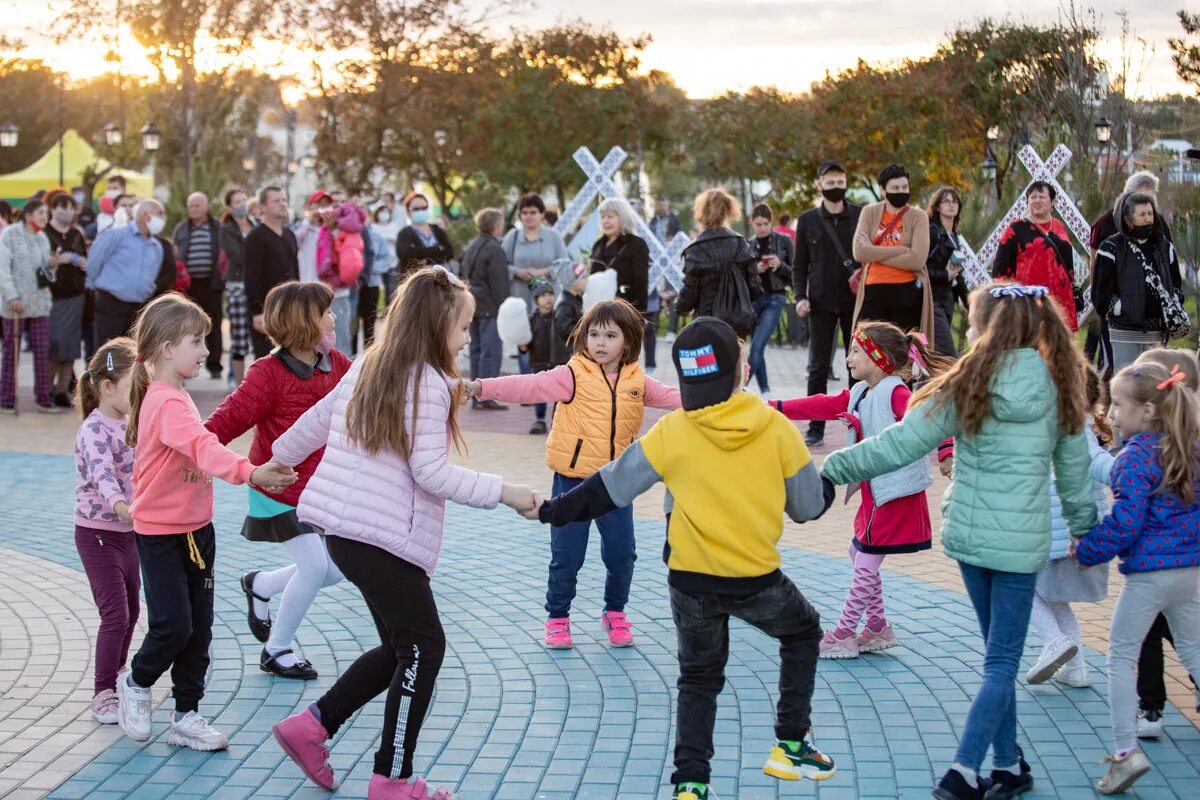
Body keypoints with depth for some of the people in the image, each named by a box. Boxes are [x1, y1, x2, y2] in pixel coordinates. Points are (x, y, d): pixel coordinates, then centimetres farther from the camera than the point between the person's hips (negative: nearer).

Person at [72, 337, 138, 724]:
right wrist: (122, 508, -55)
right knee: (115, 615, -9)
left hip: (127, 531, 9)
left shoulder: (126, 424, 4)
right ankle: (103, 694, 1)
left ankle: (117, 674, 37)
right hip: (98, 534, -9)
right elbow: (102, 475, -40)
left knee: (131, 609, 18)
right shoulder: (95, 430, -22)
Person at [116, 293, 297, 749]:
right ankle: (136, 686, 19)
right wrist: (251, 473, -54)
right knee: (174, 625, -8)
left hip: (196, 528, 9)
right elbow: (203, 447, -41)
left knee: (199, 628, 9)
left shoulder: (173, 396, 10)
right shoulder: (168, 403, -24)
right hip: (161, 534, -9)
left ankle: (186, 716, 18)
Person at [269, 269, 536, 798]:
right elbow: (430, 472, -17)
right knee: (423, 647, 2)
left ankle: (311, 727, 17)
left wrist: (280, 458, 38)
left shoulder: (370, 366, 12)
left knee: (402, 646, 17)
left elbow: (317, 420, 23)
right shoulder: (429, 383, -13)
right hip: (384, 536, -9)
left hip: (343, 526, 9)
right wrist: (503, 492, -13)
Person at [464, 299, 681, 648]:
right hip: (573, 479, -3)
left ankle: (615, 613, 28)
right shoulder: (572, 376, -11)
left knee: (622, 553, 6)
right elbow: (530, 386, -20)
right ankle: (557, 617, 21)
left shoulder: (637, 382, 3)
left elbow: (674, 397, 10)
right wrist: (483, 387, -32)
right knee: (566, 555, 3)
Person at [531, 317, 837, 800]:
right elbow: (809, 506, 2)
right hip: (758, 579, -1)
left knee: (698, 679, 19)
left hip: (691, 582, 1)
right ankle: (791, 745, 24)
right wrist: (834, 485, 23)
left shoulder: (670, 433, -7)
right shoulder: (777, 429, -8)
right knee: (802, 632, 28)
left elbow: (609, 489, -2)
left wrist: (554, 510, 10)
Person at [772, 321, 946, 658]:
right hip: (875, 493, 10)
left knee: (866, 565, -1)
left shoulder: (895, 392, -17)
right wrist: (774, 408, 11)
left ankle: (843, 635, 9)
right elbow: (822, 405, 14)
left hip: (896, 494, -10)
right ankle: (878, 628, 30)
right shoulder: (858, 394, 11)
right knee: (860, 555, 20)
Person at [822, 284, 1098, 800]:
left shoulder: (969, 384, -7)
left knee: (998, 656, 17)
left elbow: (900, 444, -12)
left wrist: (834, 468, -6)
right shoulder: (1057, 387, -2)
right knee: (1002, 662, 3)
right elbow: (1074, 469, 7)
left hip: (967, 534, 1)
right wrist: (1085, 529, 21)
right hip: (1020, 543, -1)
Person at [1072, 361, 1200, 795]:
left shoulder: (1135, 458, -16)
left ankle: (1126, 750, -3)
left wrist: (1086, 550, -6)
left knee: (1121, 657, 3)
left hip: (1149, 572, -7)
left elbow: (1125, 523, -18)